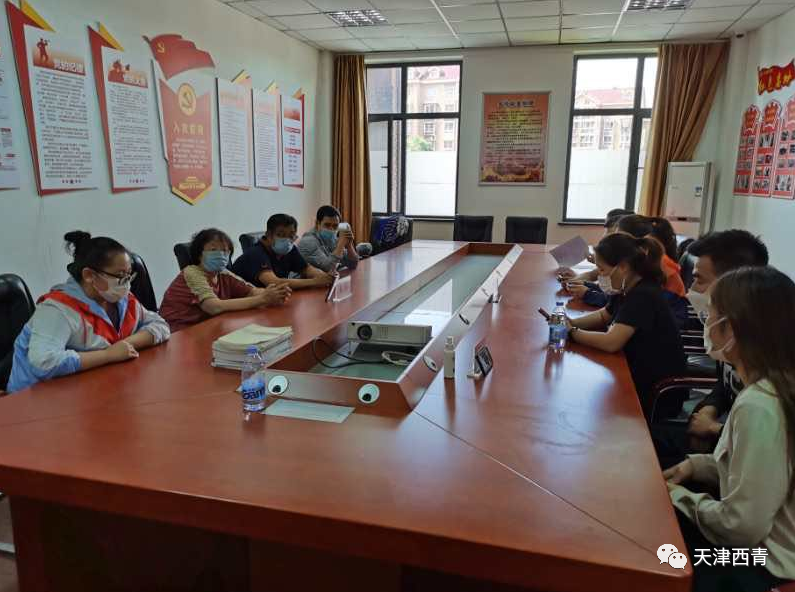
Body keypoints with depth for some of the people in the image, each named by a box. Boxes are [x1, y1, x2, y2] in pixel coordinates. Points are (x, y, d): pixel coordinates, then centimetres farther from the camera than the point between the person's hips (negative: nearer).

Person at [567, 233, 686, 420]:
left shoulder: (643, 296, -25)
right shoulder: (628, 289, 1)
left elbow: (611, 342, -32)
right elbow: (603, 316, 17)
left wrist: (572, 332, -17)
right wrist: (571, 323, -1)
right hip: (638, 378, 8)